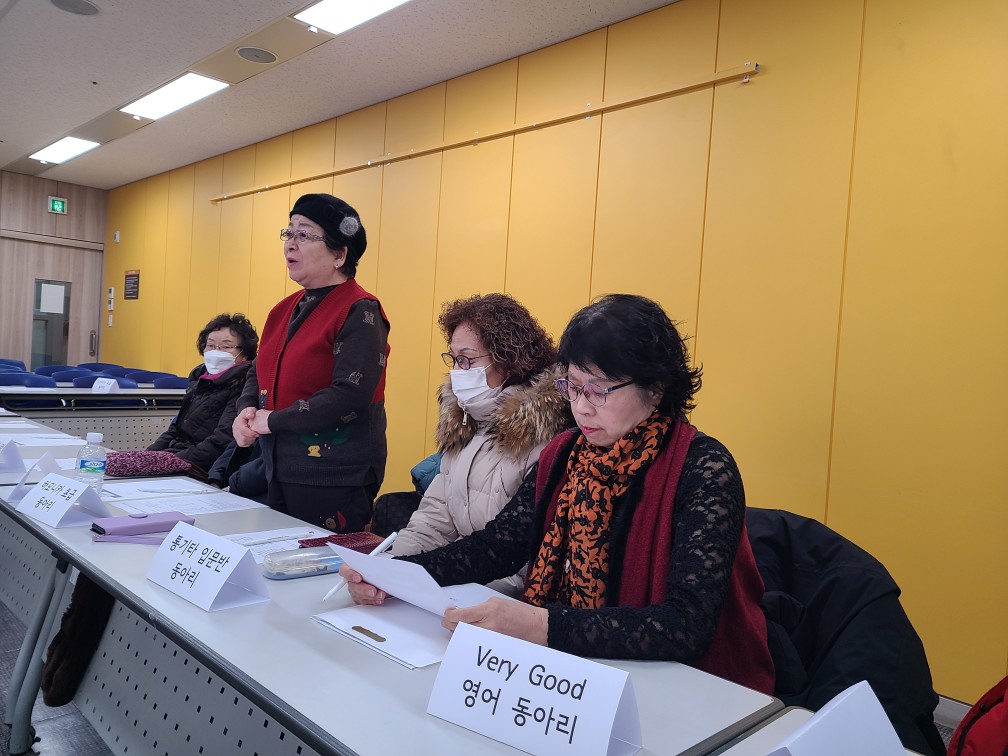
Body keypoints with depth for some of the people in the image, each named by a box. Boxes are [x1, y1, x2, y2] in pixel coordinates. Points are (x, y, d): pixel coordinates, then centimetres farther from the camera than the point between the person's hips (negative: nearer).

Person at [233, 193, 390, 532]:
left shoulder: (360, 312, -14)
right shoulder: (286, 309, 11)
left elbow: (349, 396, -24)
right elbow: (259, 372, 19)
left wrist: (272, 420, -17)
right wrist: (247, 409, -3)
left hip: (335, 480, -8)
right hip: (279, 472, 8)